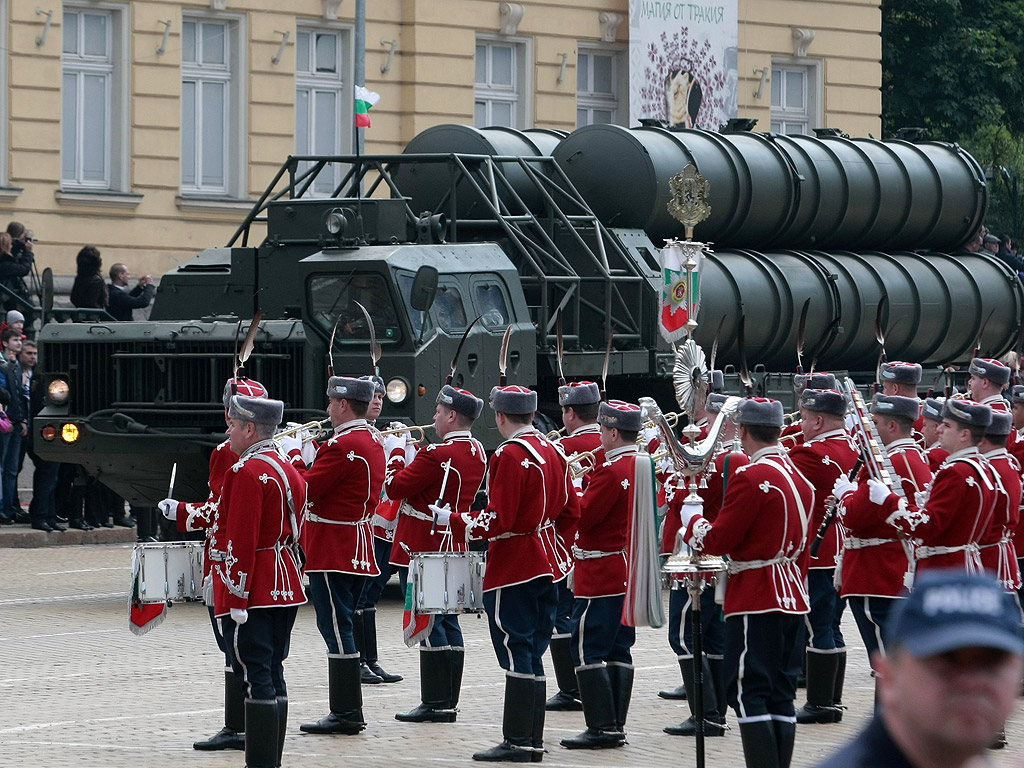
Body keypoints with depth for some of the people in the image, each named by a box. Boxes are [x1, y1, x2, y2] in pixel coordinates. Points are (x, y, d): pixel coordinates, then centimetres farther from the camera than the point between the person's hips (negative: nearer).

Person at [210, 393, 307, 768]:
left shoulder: (247, 472, -15)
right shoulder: (288, 471, 15)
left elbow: (241, 541, -19)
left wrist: (237, 600, -19)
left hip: (251, 591, -9)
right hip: (285, 591, 9)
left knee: (256, 678, -9)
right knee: (273, 676, 12)